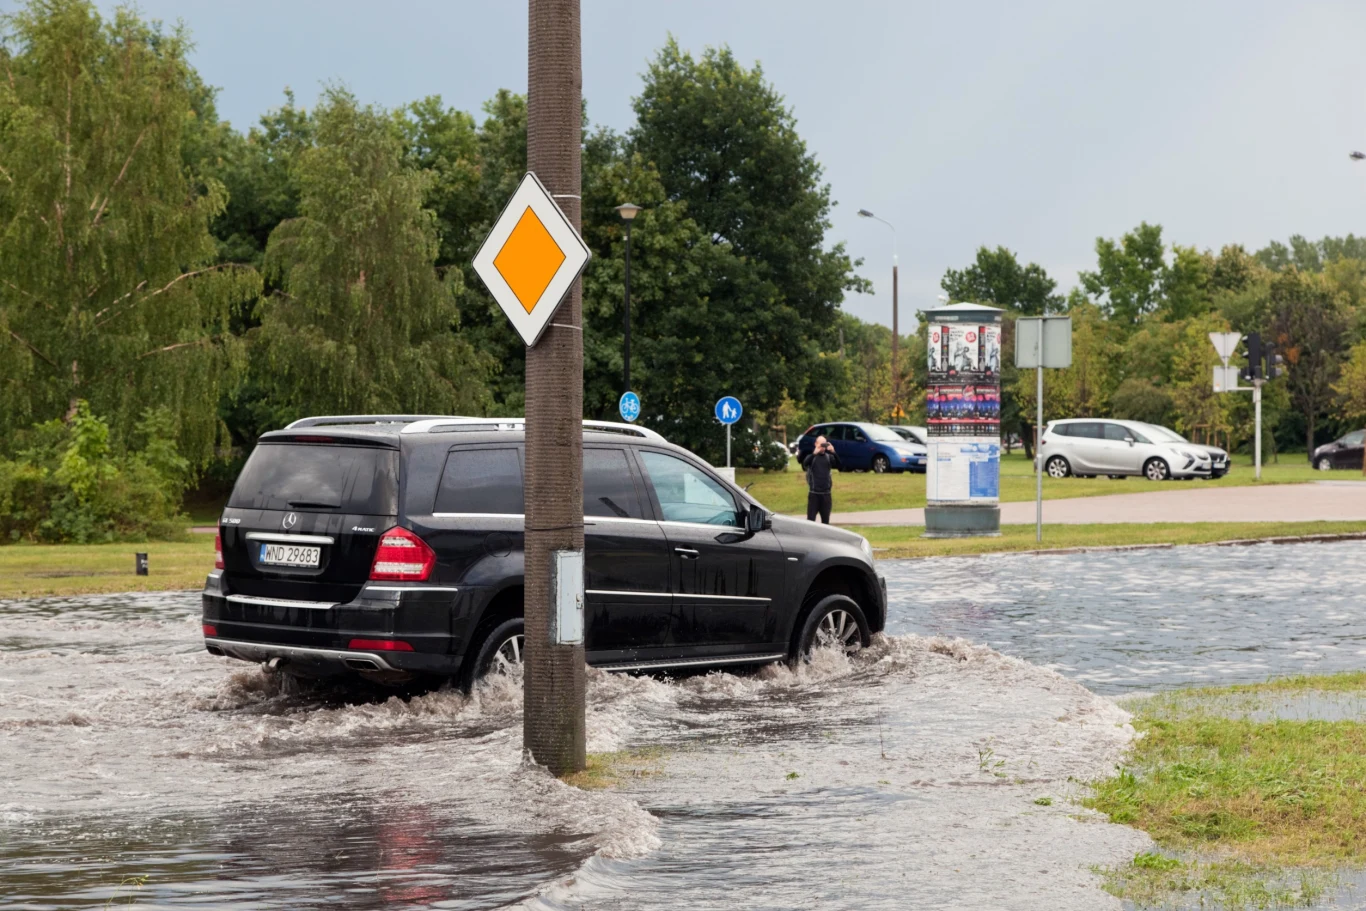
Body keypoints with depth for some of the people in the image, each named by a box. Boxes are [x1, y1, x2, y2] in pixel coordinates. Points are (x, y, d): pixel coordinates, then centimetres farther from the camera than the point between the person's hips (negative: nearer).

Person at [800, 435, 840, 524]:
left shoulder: (829, 457, 5)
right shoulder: (812, 457, -2)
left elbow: (838, 465, -10)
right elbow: (805, 463, -22)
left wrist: (833, 453, -25)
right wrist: (814, 454, -36)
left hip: (826, 493, 3)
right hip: (814, 493, -3)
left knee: (826, 520, 8)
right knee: (811, 519, -4)